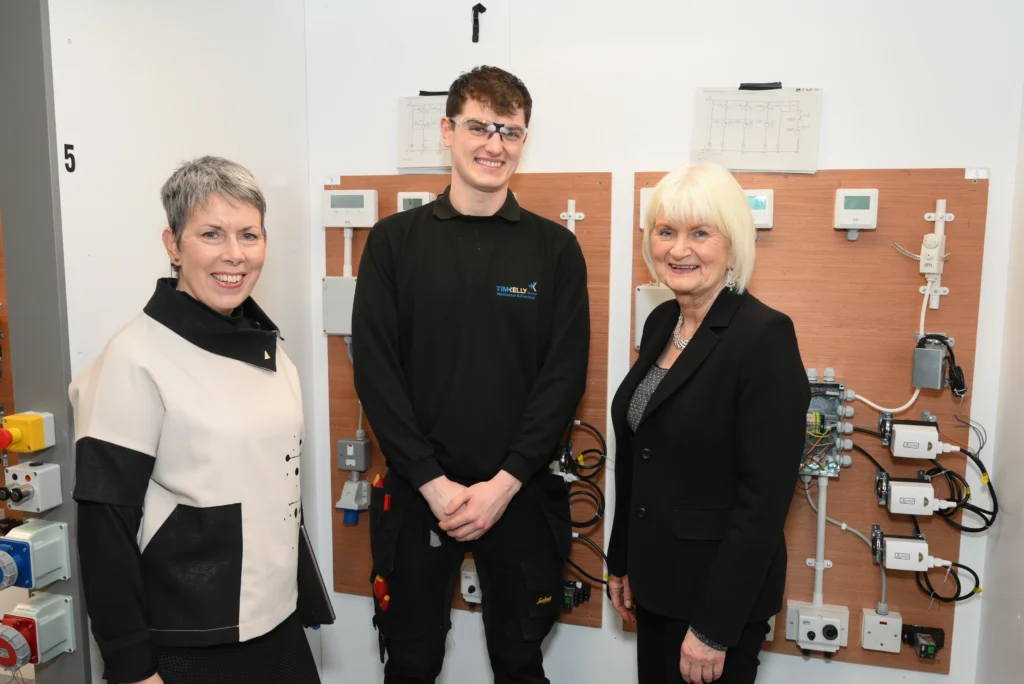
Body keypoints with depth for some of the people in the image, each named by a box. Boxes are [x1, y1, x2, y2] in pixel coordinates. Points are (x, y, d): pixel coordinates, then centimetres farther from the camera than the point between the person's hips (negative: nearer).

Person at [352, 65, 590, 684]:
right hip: (416, 492, 0)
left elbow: (565, 376, -4)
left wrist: (505, 482, -12)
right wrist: (432, 481, -11)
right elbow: (374, 370, -5)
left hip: (520, 494, 1)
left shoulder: (555, 248, 0)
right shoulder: (394, 240, 0)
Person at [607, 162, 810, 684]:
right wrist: (622, 562, 13)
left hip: (720, 592, -7)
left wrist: (713, 627, -18)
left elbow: (765, 497, -21)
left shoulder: (765, 336, -20)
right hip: (656, 580, 7)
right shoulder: (661, 322, 3)